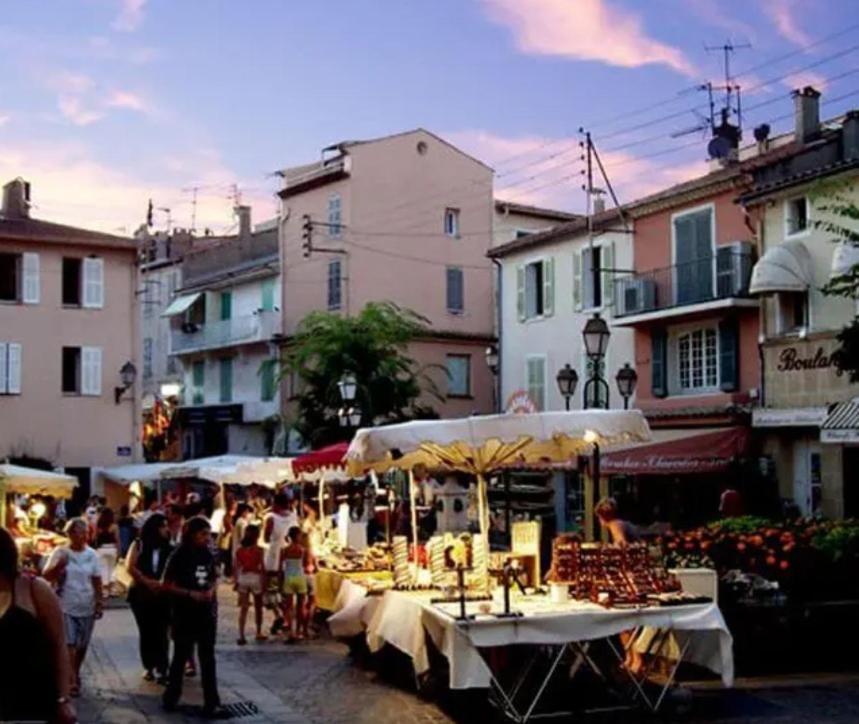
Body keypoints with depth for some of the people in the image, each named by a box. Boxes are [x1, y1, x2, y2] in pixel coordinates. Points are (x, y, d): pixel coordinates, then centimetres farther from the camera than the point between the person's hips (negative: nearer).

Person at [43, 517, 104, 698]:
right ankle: (72, 681, -6)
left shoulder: (91, 554, 1)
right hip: (65, 606, -3)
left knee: (82, 645, 11)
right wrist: (58, 565, -25)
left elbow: (97, 581, 6)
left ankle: (75, 674, 31)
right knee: (68, 644, -9)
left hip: (87, 607, 3)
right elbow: (46, 576, -8)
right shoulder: (60, 552, -5)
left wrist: (99, 603, 3)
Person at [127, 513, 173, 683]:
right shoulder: (139, 545, 1)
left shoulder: (169, 549, 1)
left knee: (160, 632, -7)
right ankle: (149, 667, 19)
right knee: (146, 632, 9)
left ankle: (162, 669, -8)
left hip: (162, 596, -1)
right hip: (141, 594, 1)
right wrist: (148, 582, -15)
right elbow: (131, 568, -7)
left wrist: (162, 584, -21)